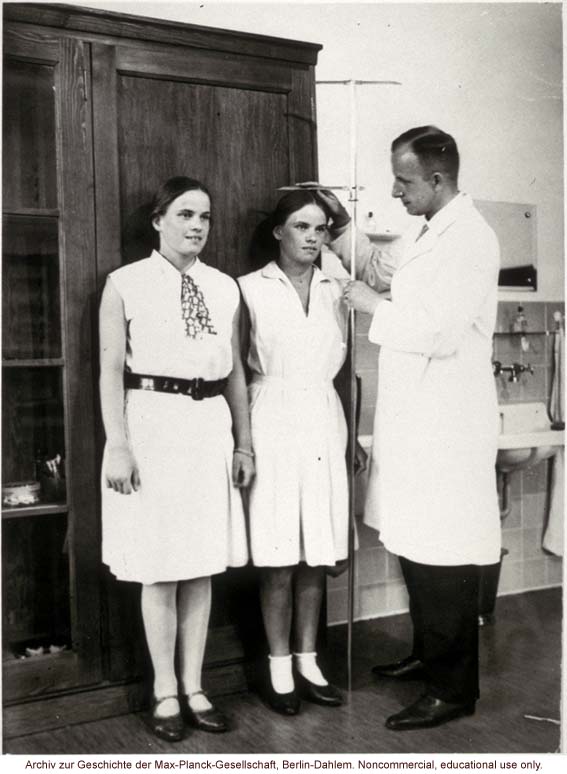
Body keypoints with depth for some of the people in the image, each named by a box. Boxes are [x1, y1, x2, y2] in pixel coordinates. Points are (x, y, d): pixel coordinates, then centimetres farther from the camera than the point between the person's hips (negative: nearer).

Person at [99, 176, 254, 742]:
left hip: (210, 426, 4)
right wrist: (118, 445, -10)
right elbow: (111, 370, -3)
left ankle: (193, 688, 23)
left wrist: (244, 442, 11)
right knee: (159, 568, 3)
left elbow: (235, 371, 13)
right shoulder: (126, 284, 0)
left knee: (202, 565, 8)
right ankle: (165, 692, 19)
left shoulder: (225, 288, 11)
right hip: (153, 422, -4)